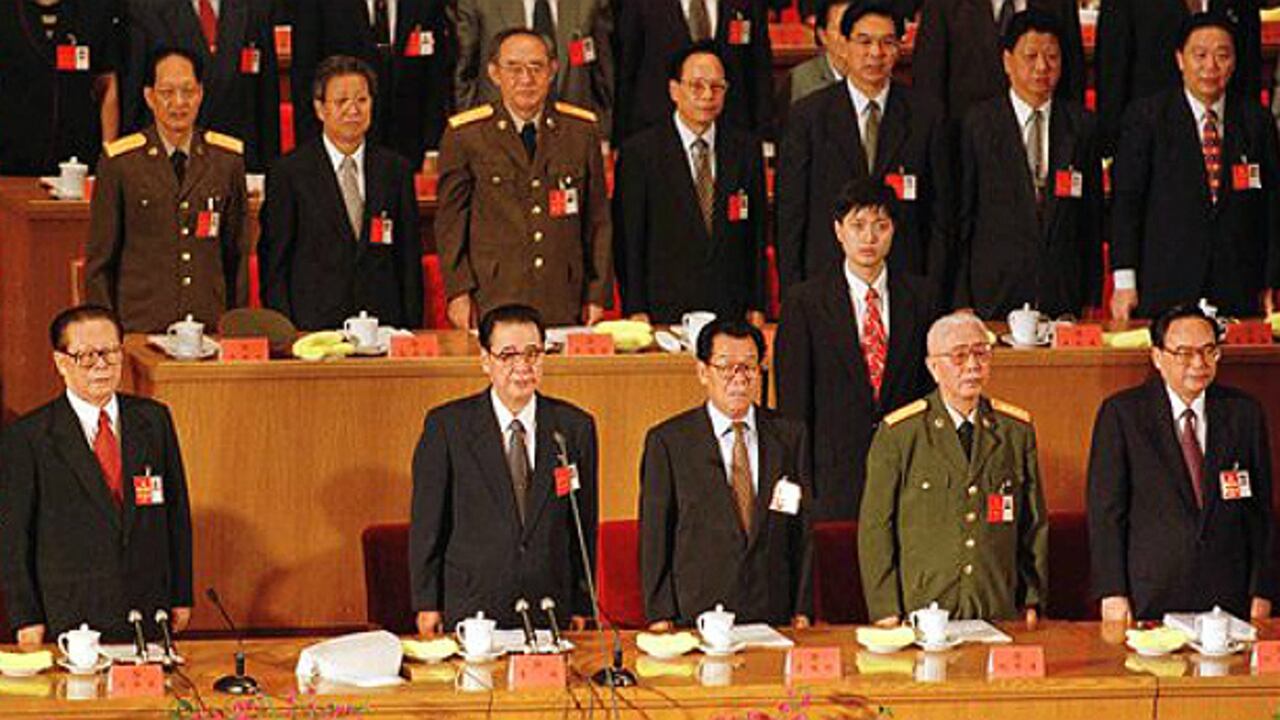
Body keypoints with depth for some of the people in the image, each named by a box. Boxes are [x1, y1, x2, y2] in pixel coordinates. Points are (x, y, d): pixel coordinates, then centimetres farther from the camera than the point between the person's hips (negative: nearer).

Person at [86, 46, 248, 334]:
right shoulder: (120, 162, 0)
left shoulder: (228, 158, 8)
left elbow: (236, 255, 12)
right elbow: (99, 260, 3)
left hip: (211, 327, 2)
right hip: (138, 328, -2)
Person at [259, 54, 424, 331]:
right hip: (313, 327, -2)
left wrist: (412, 327, 4)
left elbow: (410, 259, 11)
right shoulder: (289, 173, 1)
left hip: (383, 325, 2)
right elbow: (274, 263, 0)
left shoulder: (396, 170, 10)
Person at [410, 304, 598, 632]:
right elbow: (427, 524, 0)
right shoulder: (447, 425, -3)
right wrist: (427, 604, -2)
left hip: (551, 612, 2)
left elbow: (584, 525, 9)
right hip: (471, 612, -2)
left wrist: (580, 606, 8)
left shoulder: (573, 427, 4)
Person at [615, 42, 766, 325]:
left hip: (733, 312, 3)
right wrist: (636, 311, -7)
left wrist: (756, 307, 5)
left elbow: (757, 237, 11)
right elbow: (628, 241, -1)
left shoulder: (746, 149, 10)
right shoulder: (640, 151, 0)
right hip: (665, 310, -2)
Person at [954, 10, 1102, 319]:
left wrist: (1092, 299, 6)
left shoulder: (1081, 124, 8)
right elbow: (964, 213, 0)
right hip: (995, 293, -2)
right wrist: (962, 301, -4)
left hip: (1065, 295, 2)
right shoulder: (979, 122, 1)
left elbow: (1093, 215, 10)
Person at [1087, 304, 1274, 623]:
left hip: (1228, 597, 2)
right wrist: (1113, 593, -9)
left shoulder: (1244, 412, 7)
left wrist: (1262, 592, 4)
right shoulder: (1121, 413, -1)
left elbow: (1261, 510, 9)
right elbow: (1106, 510, -2)